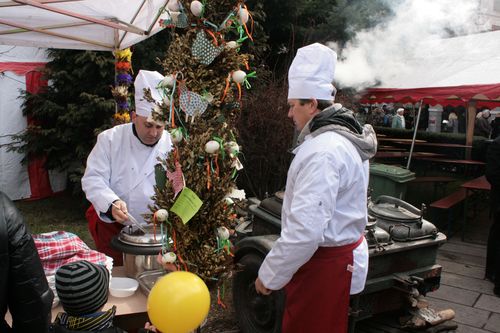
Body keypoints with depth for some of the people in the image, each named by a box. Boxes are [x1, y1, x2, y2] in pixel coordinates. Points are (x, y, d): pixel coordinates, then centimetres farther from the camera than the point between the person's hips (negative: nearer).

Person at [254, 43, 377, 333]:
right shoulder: (347, 137, 8)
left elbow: (305, 231, -31)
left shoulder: (323, 151, -26)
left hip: (325, 262, -10)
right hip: (344, 249, 10)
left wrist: (269, 276, -20)